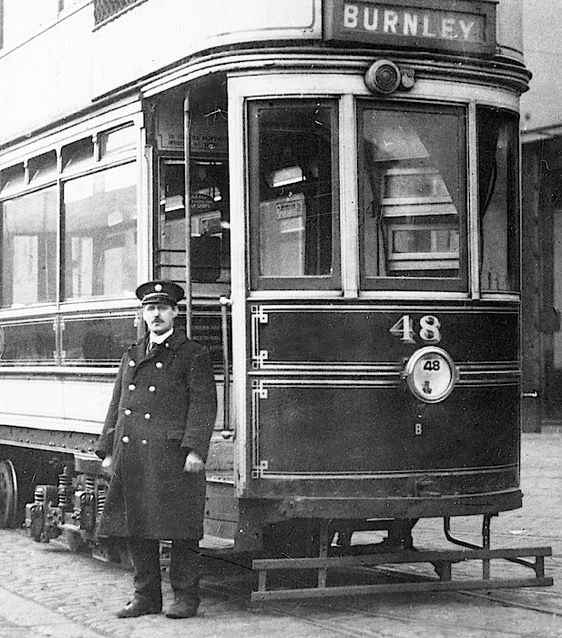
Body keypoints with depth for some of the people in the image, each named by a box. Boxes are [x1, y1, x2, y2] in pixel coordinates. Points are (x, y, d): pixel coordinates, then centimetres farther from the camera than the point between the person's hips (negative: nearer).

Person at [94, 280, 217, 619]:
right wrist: (108, 450, 12)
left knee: (180, 529, -2)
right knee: (136, 528, 8)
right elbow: (117, 406, 20)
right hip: (133, 458, 6)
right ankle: (146, 597, 17)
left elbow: (204, 406, -6)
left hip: (173, 458, -6)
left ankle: (186, 597, 7)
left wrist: (195, 449, -16)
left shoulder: (193, 355, 2)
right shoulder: (132, 356, 19)